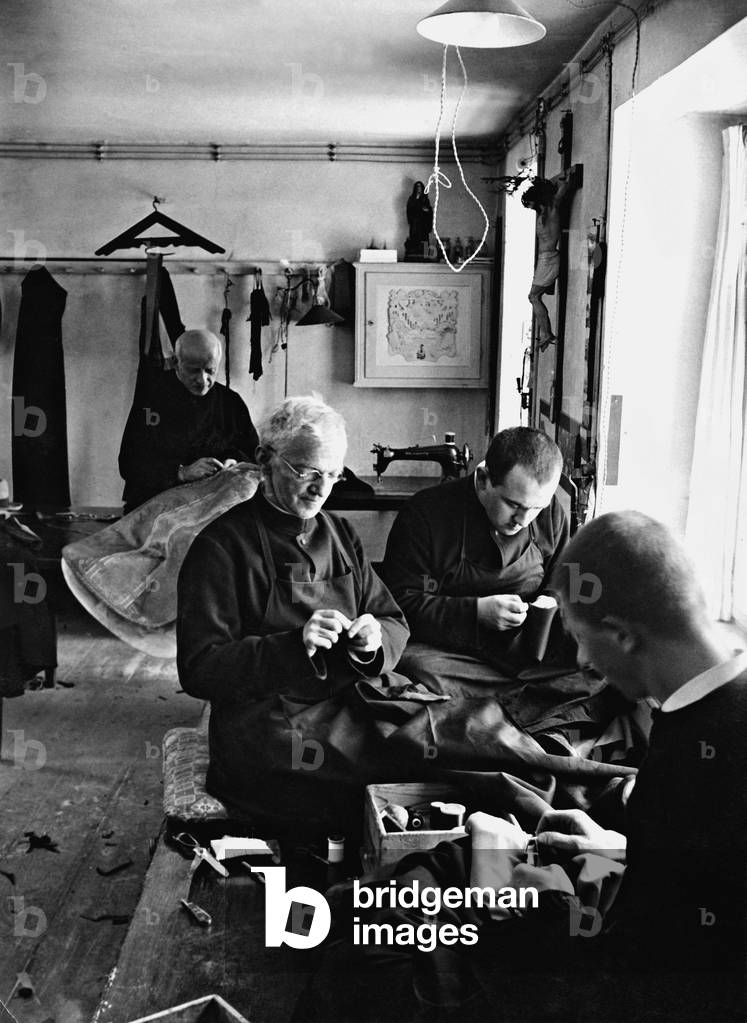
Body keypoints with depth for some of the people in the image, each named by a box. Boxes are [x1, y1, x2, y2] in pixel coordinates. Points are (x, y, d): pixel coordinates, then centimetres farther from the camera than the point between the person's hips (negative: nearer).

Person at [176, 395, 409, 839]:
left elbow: (395, 623, 17)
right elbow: (199, 669, -10)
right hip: (265, 731, -6)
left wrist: (374, 639, -8)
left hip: (349, 714, 6)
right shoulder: (221, 546, -4)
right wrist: (294, 646, -22)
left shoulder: (341, 535, 16)